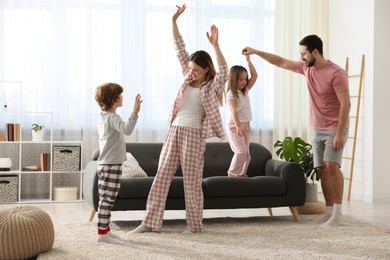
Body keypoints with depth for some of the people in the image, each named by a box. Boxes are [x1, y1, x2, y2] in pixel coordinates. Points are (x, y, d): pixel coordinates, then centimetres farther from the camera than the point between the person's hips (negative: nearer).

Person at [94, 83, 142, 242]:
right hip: (112, 165, -10)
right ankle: (102, 233, -4)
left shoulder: (102, 116, 15)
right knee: (107, 199, -7)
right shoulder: (113, 118, -16)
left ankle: (106, 229, 20)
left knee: (106, 199, 13)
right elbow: (127, 130, -36)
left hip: (104, 163, 10)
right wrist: (135, 112, -39)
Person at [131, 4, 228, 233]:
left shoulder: (212, 87, -3)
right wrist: (174, 21, 4)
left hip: (193, 134, -6)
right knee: (162, 176, 5)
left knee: (192, 181, 0)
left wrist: (215, 45, -34)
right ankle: (151, 221, 10)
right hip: (174, 131, 6)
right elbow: (180, 49, 9)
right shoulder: (188, 78, 11)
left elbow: (224, 70, -23)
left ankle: (195, 225, 13)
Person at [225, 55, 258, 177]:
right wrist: (238, 126, -32)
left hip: (246, 124, 7)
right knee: (241, 151, -14)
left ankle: (242, 174, 12)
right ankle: (233, 173, -5)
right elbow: (234, 111, -22)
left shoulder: (245, 90, 11)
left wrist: (248, 60, 1)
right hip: (234, 125, -7)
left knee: (246, 152, 5)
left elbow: (254, 75, 7)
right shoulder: (231, 94, -11)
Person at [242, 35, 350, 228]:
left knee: (332, 166, -19)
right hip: (317, 129, 7)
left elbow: (345, 104, -19)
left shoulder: (336, 73, -16)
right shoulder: (306, 68, 5)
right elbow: (281, 62, 16)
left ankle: (337, 211, -15)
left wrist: (339, 133, -22)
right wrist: (256, 52, 14)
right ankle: (329, 211, 6)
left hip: (335, 129, -7)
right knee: (322, 169, 3)